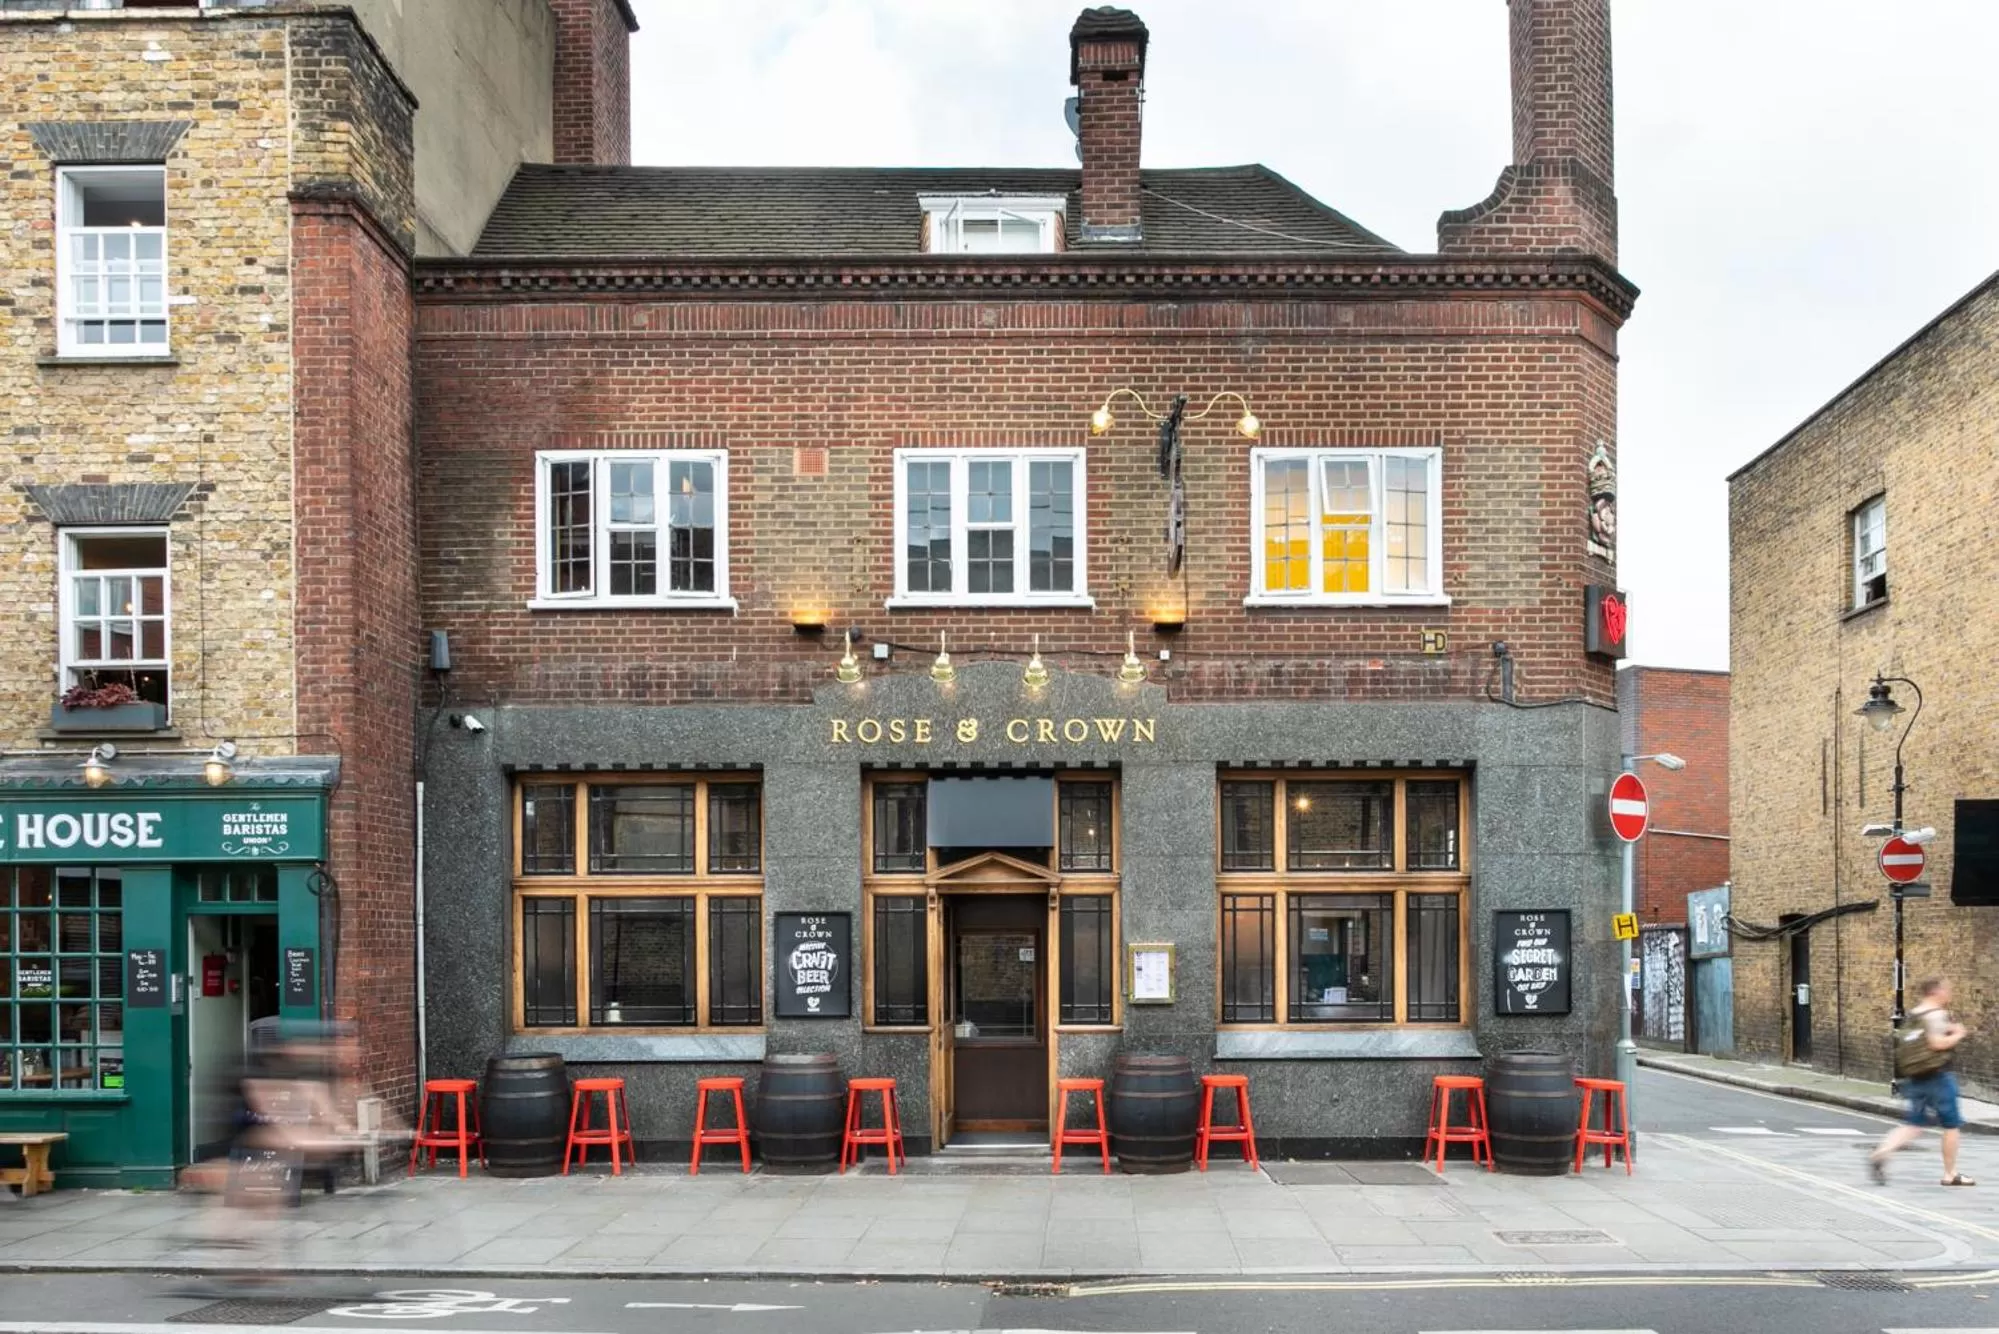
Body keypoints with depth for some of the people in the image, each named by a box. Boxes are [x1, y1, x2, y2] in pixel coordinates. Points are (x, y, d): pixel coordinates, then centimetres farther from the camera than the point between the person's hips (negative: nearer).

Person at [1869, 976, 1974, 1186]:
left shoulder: (1912, 1015, 12)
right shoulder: (1936, 1014, -14)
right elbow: (1937, 1043, -25)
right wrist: (1957, 1035, -7)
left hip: (1916, 1079, 8)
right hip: (1938, 1076, -8)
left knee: (1914, 1125, 8)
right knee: (1951, 1125, 7)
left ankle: (1880, 1153, -12)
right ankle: (1950, 1174, 14)